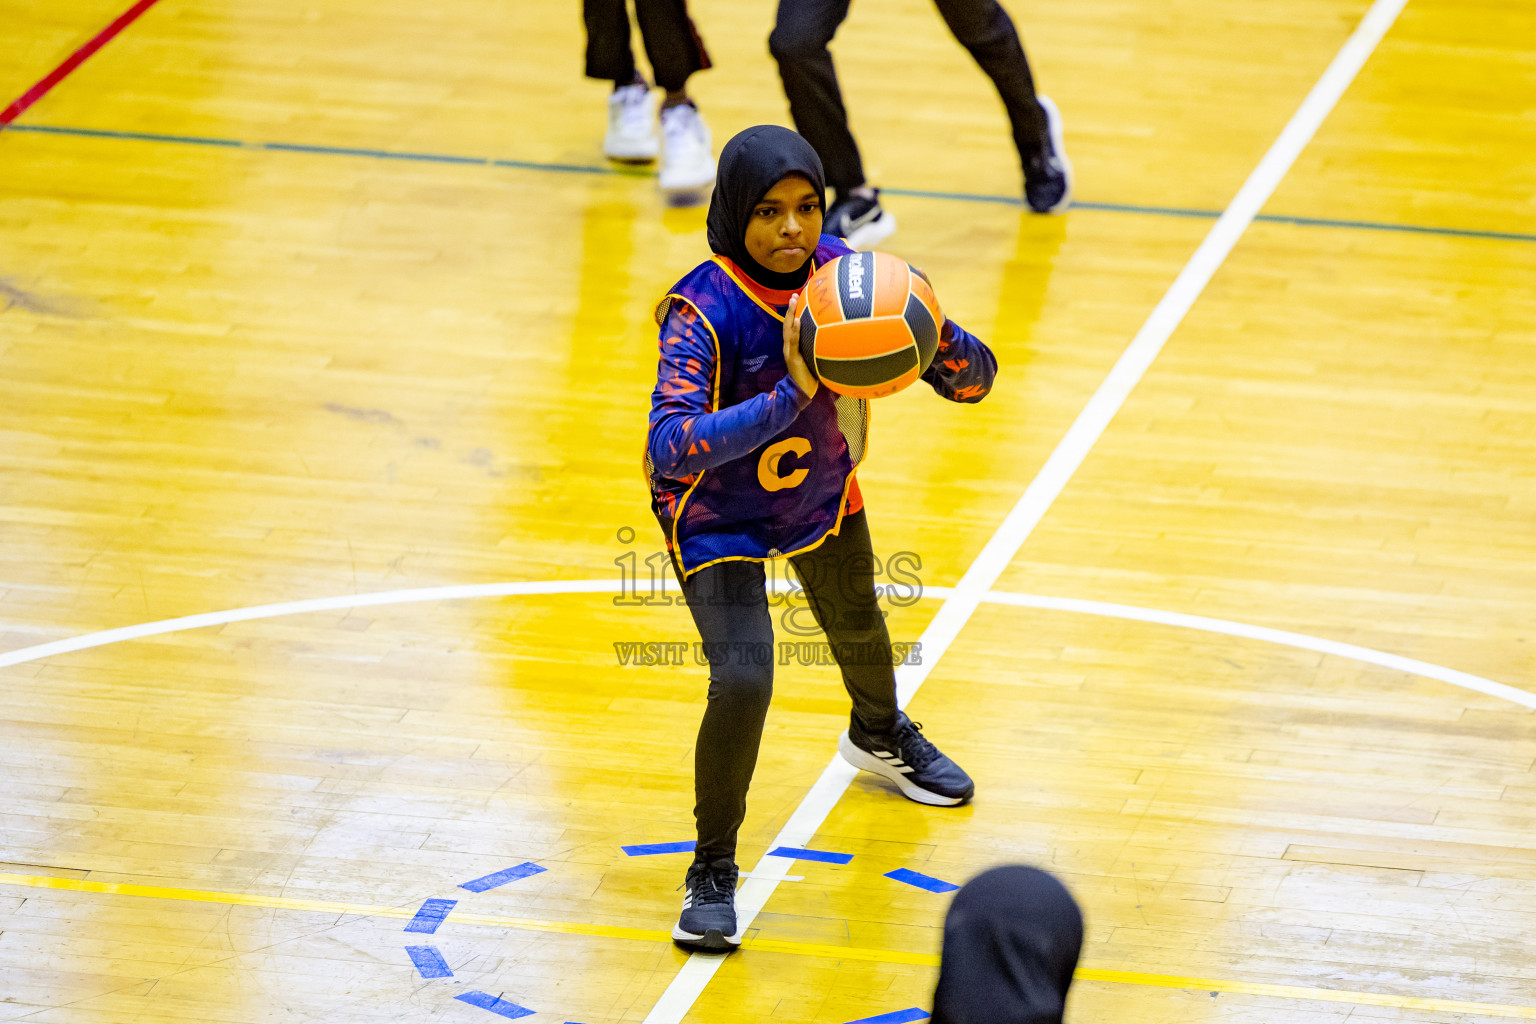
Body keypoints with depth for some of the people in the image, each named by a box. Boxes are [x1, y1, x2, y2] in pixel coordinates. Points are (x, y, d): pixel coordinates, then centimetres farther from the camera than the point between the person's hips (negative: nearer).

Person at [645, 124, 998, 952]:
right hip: (717, 515, -5)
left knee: (856, 624, 29)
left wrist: (933, 336, -42)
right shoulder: (704, 310, -35)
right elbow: (670, 449, -48)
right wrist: (791, 397, -57)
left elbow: (974, 381, -19)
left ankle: (879, 735, 65)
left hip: (820, 490, 5)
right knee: (742, 682, -20)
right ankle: (712, 870, 4)